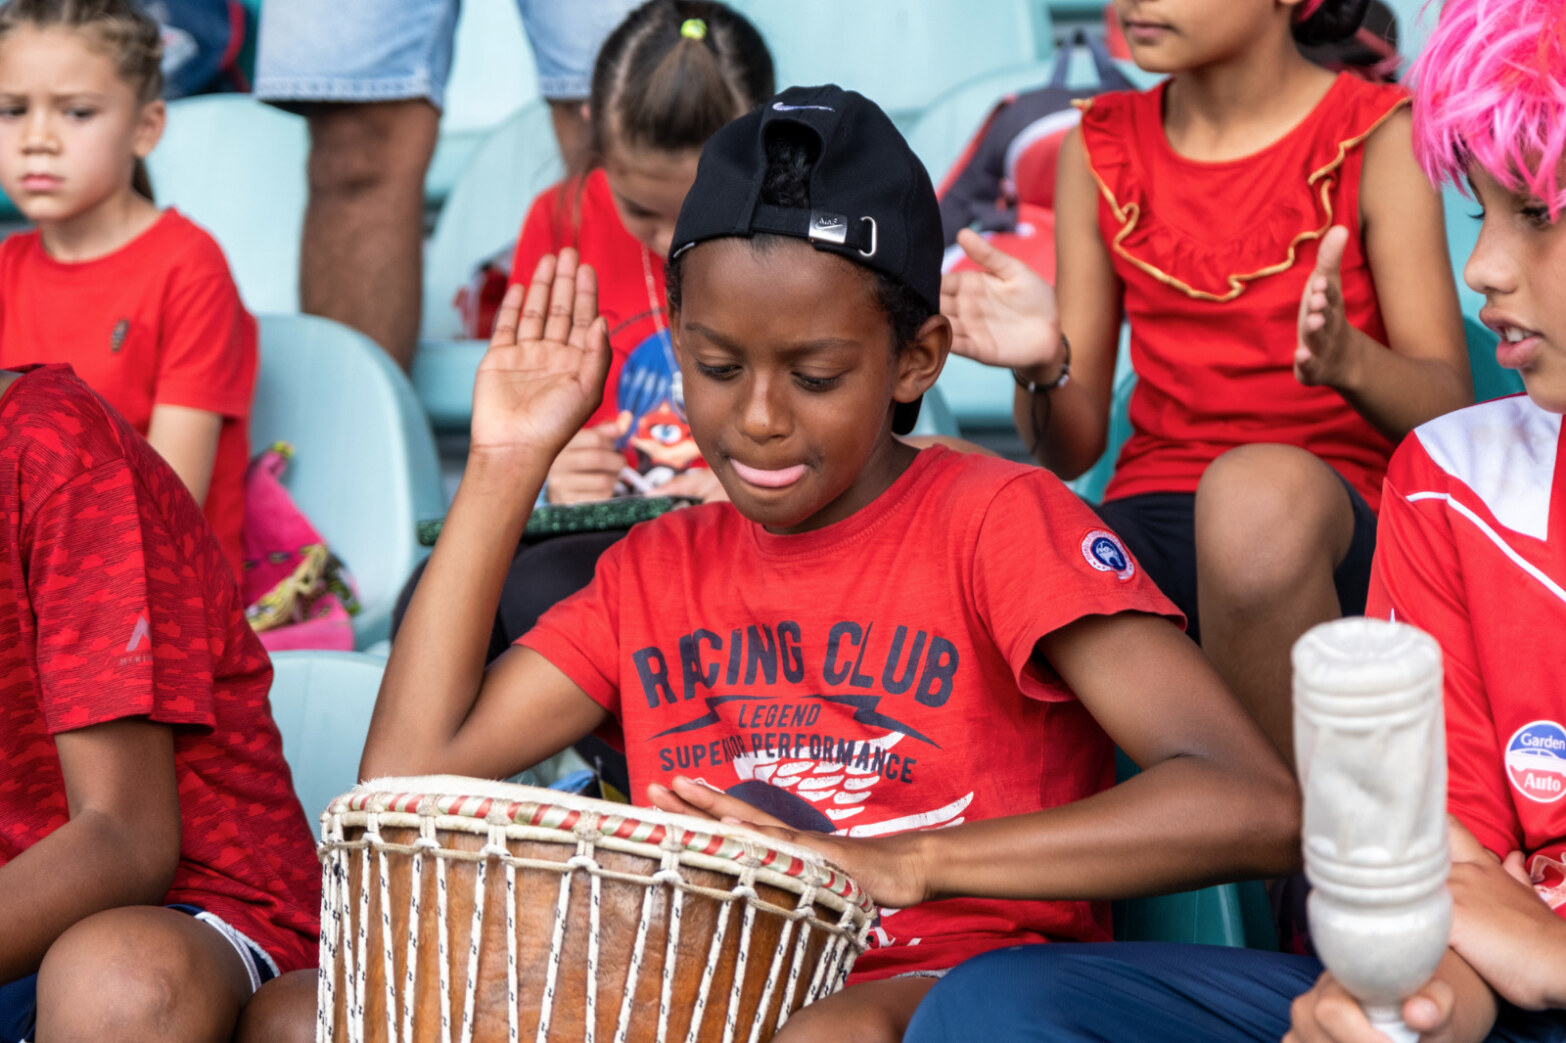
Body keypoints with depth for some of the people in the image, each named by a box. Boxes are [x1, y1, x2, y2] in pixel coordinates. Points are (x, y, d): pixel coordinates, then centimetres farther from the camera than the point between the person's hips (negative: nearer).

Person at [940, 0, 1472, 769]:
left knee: (1261, 489, -39)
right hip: (1150, 515, 3)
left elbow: (1448, 409, -4)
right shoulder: (1100, 149, 13)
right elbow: (1072, 448, 11)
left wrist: (1347, 360, -26)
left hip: (1339, 525, -3)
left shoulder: (1377, 137, 2)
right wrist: (1044, 368, -12)